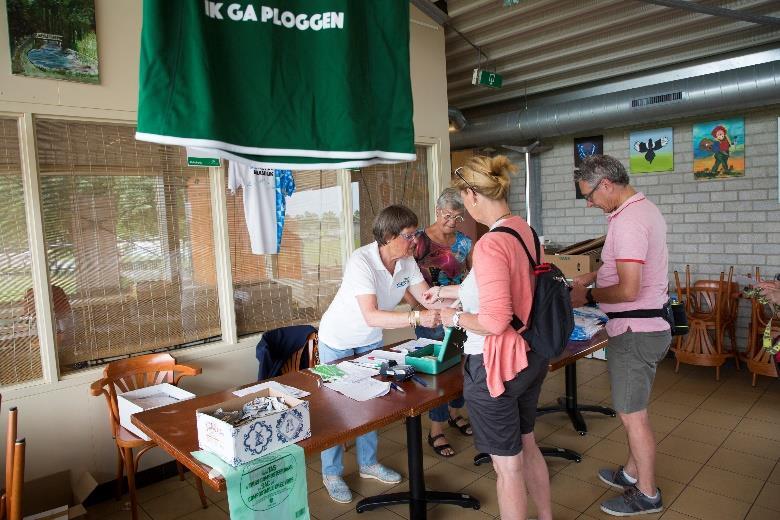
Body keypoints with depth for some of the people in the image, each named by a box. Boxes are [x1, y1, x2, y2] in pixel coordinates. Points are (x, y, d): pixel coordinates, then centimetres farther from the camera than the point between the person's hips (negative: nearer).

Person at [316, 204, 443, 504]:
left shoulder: (407, 262, -14)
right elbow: (371, 315, -43)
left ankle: (368, 464, 34)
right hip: (338, 341, -6)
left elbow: (428, 298, -11)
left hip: (370, 340, 6)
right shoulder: (361, 261, -35)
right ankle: (332, 474, 25)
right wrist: (417, 318, -51)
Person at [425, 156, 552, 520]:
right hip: (530, 357, 9)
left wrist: (455, 318, -10)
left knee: (507, 465, 11)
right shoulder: (525, 230, 2)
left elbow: (495, 321, -29)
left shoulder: (490, 244, -25)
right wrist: (444, 291, 25)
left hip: (497, 364, -9)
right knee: (526, 446, 27)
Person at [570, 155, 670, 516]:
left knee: (632, 415, 4)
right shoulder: (644, 209, 10)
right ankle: (632, 473, 37)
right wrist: (592, 277, 13)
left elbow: (628, 290, -28)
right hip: (649, 326, 10)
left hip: (635, 332, -10)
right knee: (633, 410, 21)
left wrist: (588, 295, -13)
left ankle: (647, 495, 21)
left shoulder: (628, 221, -23)